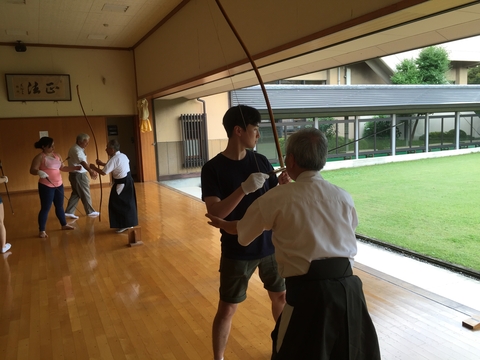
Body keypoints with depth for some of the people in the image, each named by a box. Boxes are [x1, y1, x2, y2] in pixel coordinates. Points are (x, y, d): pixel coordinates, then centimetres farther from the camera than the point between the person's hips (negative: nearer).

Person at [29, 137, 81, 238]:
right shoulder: (40, 157, -11)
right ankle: (42, 231, 8)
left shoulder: (57, 155, 9)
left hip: (58, 185, 7)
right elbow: (32, 170, -16)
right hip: (46, 186, -7)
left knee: (60, 206, 19)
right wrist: (39, 172, -37)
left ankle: (64, 225, 34)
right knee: (45, 208, -2)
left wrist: (76, 167, 2)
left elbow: (63, 168, 12)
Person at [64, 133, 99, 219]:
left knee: (76, 193, 14)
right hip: (79, 175, -10)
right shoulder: (77, 150, -22)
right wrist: (90, 171, -54)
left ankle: (69, 212, 15)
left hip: (75, 174, 10)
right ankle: (90, 211, 18)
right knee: (85, 194, 4)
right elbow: (82, 162, -40)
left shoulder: (75, 148, 12)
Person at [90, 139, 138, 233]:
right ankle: (129, 223, 26)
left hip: (122, 183, -9)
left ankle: (124, 225, 8)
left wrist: (94, 167, -3)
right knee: (128, 202, 17)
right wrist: (102, 163, 16)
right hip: (128, 180, 9)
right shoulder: (123, 155, 9)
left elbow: (103, 173, -19)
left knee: (117, 204, 2)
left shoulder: (113, 159, -19)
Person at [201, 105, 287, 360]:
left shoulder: (261, 161, -1)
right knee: (227, 308, 6)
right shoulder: (213, 168, -12)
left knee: (281, 296, 18)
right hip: (237, 250, -4)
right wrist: (244, 189, -34)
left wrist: (284, 184, -17)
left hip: (269, 244, 4)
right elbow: (214, 213, -22)